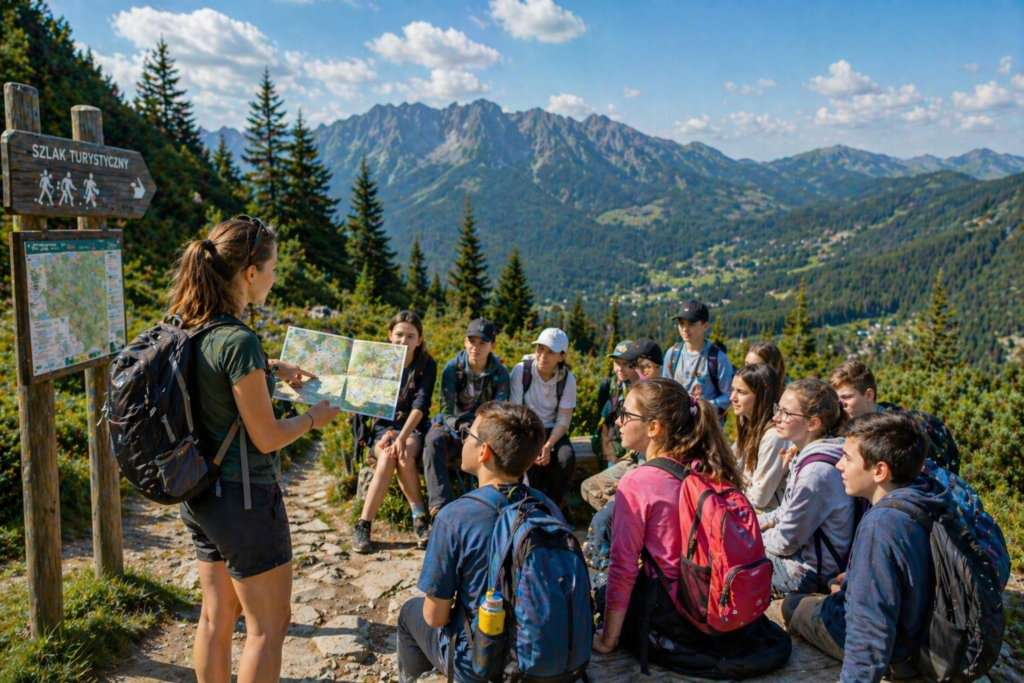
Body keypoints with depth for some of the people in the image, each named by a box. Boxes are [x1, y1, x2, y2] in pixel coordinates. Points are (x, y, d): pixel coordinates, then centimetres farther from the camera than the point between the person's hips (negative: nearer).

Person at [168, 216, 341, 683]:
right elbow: (266, 438, -20)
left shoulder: (187, 328, 0)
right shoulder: (238, 341, -25)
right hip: (244, 497, -8)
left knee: (216, 616, 22)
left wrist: (274, 369, 19)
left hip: (199, 495, 9)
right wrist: (314, 418, -3)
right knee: (268, 625, 9)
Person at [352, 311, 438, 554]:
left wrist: (402, 437, -30)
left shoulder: (427, 365, -5)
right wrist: (388, 433, -21)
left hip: (413, 427, -1)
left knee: (404, 455, -33)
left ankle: (419, 520, -22)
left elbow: (421, 404, -16)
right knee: (387, 457, -32)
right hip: (382, 425, 1)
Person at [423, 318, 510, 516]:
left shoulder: (500, 373, -6)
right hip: (453, 426, 0)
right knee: (434, 440, -34)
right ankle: (439, 506, -36)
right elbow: (446, 411, -10)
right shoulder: (452, 367, -7)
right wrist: (462, 426, -32)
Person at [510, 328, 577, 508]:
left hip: (551, 431, 2)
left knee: (567, 458, -26)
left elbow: (563, 421, -8)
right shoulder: (521, 370, -15)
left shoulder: (567, 380, -9)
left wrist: (548, 445, -25)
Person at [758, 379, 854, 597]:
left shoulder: (816, 473, -30)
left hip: (811, 573, -9)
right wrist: (763, 521, 3)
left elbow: (786, 542, -21)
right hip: (804, 553, 9)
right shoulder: (809, 454, 0)